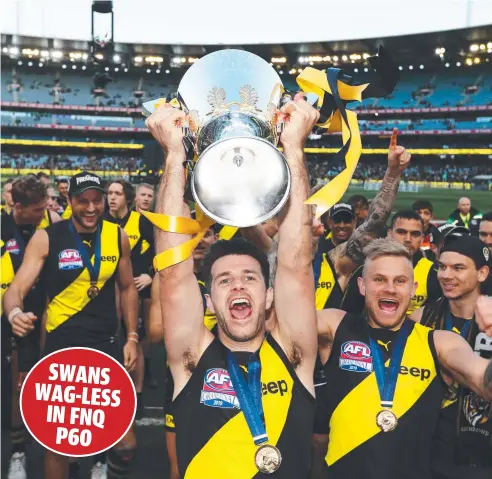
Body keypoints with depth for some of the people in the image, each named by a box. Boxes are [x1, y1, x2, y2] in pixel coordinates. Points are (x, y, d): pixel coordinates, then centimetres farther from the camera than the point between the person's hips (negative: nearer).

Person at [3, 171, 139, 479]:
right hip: (61, 343, -2)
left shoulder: (118, 236, 0)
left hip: (107, 343, 2)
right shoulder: (46, 239, -8)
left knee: (125, 441, 5)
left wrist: (132, 337, 6)